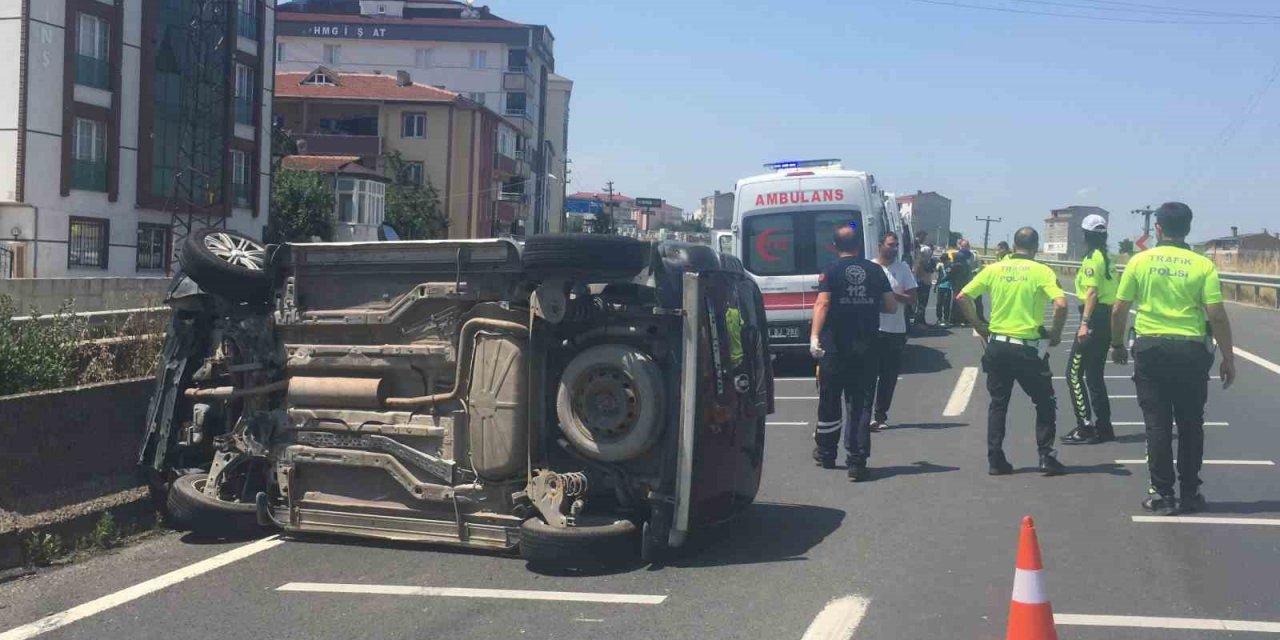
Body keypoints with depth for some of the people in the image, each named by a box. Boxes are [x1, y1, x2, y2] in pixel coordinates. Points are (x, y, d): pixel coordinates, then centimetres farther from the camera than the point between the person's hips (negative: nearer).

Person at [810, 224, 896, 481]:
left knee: (830, 400, 13)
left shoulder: (831, 271, -4)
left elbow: (822, 303, -15)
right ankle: (857, 462, -3)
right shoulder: (875, 270, 5)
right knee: (859, 404, 4)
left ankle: (825, 452, 29)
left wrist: (814, 336, -21)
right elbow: (891, 306, 6)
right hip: (865, 348, 2)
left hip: (835, 347, -2)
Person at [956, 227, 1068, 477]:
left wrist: (980, 328, 9)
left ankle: (995, 460, 11)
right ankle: (1047, 458, 8)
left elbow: (963, 297, 1)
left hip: (997, 345, 3)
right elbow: (1061, 304, -19)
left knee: (998, 404, 13)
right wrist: (1056, 333, -3)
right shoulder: (1041, 272, -6)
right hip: (1028, 348, -3)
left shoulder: (994, 269, 3)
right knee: (1046, 403, 12)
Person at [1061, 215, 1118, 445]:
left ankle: (1085, 427, -9)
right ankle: (1103, 427, 17)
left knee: (1074, 373, -6)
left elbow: (1092, 292, -19)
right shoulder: (1108, 258, 15)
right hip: (1108, 319, 9)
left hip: (1095, 318, -9)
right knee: (1095, 374, 15)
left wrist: (1084, 323, -23)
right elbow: (1114, 290, 16)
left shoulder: (1092, 258, -11)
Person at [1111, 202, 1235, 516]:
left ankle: (1163, 494, 7)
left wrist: (1117, 344, 16)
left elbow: (1118, 310, 0)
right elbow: (1217, 316, -7)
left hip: (1150, 349, 0)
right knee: (1190, 425, 12)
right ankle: (1190, 494, 17)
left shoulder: (1140, 261, -1)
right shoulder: (1203, 265, -3)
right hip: (1191, 350, 0)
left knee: (1157, 424, 6)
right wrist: (1228, 359, 1)